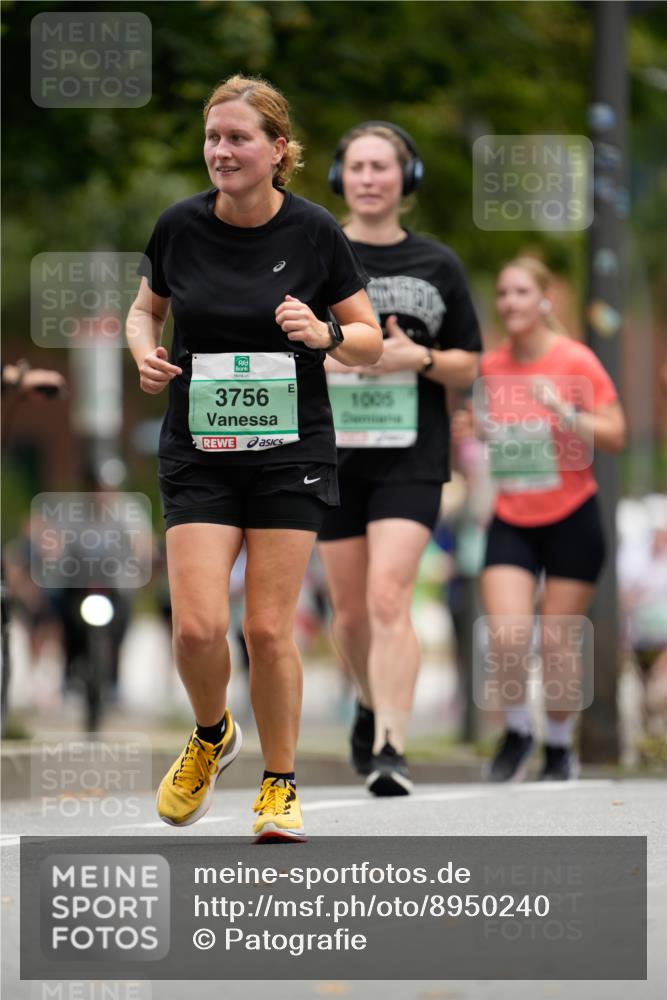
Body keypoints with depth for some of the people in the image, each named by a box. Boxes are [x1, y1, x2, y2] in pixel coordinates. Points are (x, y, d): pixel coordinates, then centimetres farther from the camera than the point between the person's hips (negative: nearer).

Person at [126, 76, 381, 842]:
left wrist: (325, 334, -19)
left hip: (290, 453, -1)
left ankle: (280, 785, 18)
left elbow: (370, 339, 2)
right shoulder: (179, 226, -3)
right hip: (198, 454, 1)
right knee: (198, 625, -10)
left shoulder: (313, 231, -7)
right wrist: (145, 352, -6)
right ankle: (212, 737, 22)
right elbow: (145, 308, 15)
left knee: (269, 629, -3)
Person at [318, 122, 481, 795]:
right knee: (350, 609, 8)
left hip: (410, 456, -2)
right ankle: (372, 705, 38)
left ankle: (390, 747, -22)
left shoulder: (437, 265, 7)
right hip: (332, 455, 2)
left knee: (389, 596, -18)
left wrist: (419, 358, -10)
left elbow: (468, 365, 10)